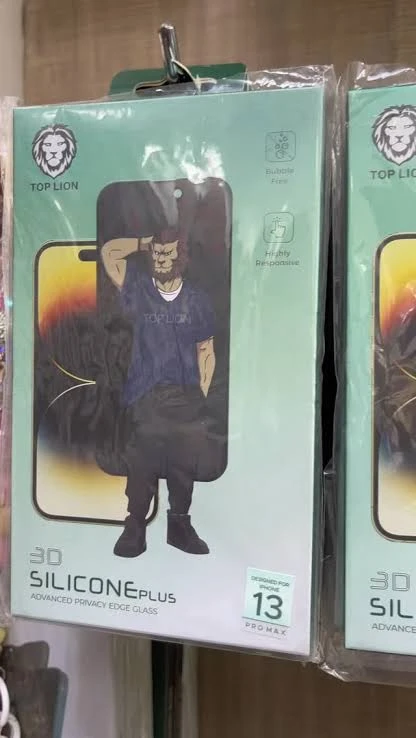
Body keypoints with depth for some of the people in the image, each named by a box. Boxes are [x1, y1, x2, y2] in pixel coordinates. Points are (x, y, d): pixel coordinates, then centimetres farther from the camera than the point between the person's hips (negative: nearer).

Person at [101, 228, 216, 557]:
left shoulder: (197, 300, 7)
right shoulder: (139, 290, 6)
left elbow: (206, 351, 9)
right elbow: (109, 251, 5)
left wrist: (202, 393, 2)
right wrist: (147, 242, 9)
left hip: (186, 397, 1)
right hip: (144, 397, -1)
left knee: (184, 465, 6)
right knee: (141, 465, -1)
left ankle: (180, 525, 21)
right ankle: (135, 528, 11)